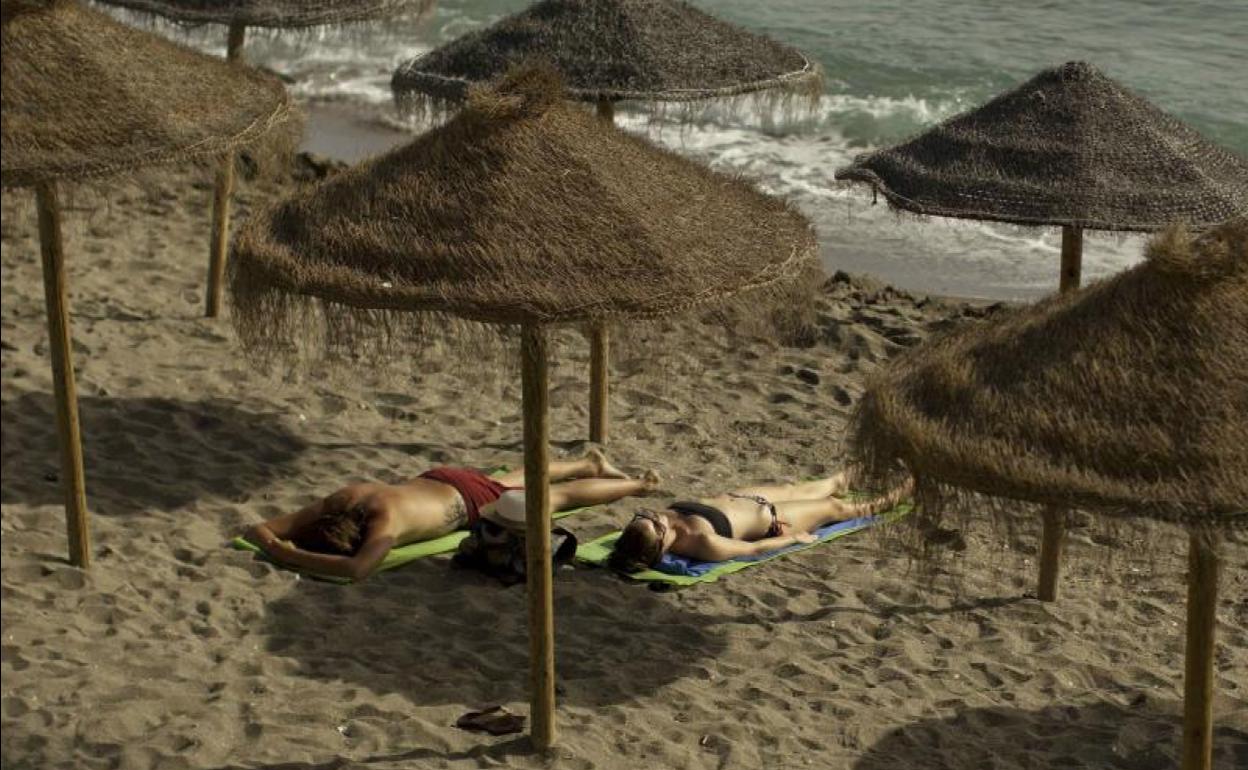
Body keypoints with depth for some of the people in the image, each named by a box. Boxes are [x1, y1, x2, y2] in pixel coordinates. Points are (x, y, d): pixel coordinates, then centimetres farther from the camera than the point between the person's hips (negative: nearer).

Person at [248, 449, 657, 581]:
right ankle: (589, 464, 60)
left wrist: (293, 556, -58)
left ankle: (637, 484, 42)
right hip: (437, 479, 6)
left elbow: (357, 569, -63)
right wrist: (265, 537, -46)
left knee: (559, 497, 18)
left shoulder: (384, 519, -46)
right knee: (512, 480, 35)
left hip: (470, 500, -6)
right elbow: (264, 529, -24)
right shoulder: (340, 500, -28)